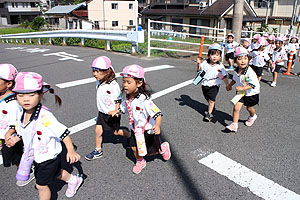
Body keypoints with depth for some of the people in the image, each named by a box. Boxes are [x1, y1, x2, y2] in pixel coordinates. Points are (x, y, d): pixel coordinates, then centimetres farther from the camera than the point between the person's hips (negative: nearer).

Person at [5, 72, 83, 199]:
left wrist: (71, 151, -31)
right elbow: (22, 133, 10)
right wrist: (15, 138, -7)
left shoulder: (45, 117, -33)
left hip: (49, 157, -8)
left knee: (41, 185, 6)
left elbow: (63, 132, -31)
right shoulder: (20, 114, -8)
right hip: (36, 157, 8)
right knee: (56, 173, 29)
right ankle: (73, 180, 55)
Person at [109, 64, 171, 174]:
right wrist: (115, 111, 7)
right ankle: (140, 162, 42)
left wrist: (157, 126, -52)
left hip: (148, 130, -6)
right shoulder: (128, 97, -8)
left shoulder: (144, 100, -33)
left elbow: (157, 114, -38)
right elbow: (123, 107, 16)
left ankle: (163, 148, 40)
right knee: (134, 148, 12)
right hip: (135, 129, 6)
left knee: (149, 152, 9)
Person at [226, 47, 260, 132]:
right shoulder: (236, 71, -9)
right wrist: (230, 85, 8)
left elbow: (253, 84, -30)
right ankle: (234, 124, 2)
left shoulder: (250, 72, -30)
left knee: (249, 108, 19)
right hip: (241, 93, 4)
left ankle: (253, 116, 54)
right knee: (236, 107, -8)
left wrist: (243, 88, -36)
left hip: (251, 94, -4)